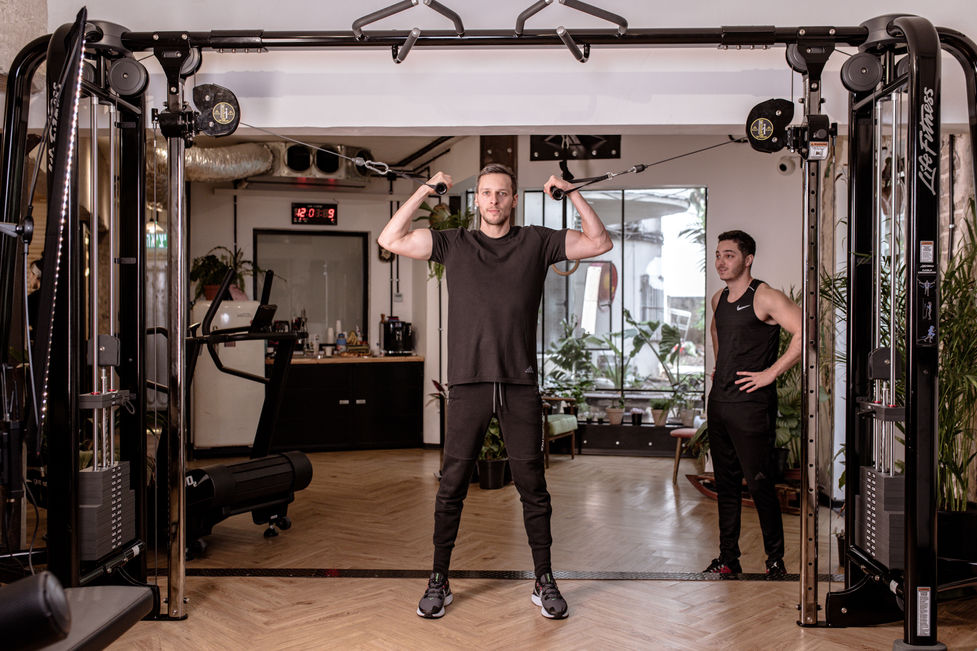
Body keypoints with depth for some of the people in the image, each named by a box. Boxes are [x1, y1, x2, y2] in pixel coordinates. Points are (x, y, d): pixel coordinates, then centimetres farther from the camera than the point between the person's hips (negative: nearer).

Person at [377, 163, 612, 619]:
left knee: (532, 486, 7)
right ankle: (438, 582, 19)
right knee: (452, 485, 5)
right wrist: (424, 191, 4)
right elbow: (389, 240, 6)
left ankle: (544, 581, 20)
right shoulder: (453, 243, 10)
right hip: (468, 382, 0)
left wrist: (572, 193, 4)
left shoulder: (536, 243, 10)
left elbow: (599, 242, 11)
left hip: (520, 384, 0)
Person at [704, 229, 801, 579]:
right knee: (725, 484, 12)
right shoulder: (719, 299, 14)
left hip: (751, 403, -8)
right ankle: (728, 559, 21)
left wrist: (770, 373, -18)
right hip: (718, 402, 8)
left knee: (759, 483, -4)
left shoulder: (765, 297, -10)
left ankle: (776, 561, 10)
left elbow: (804, 333, -21)